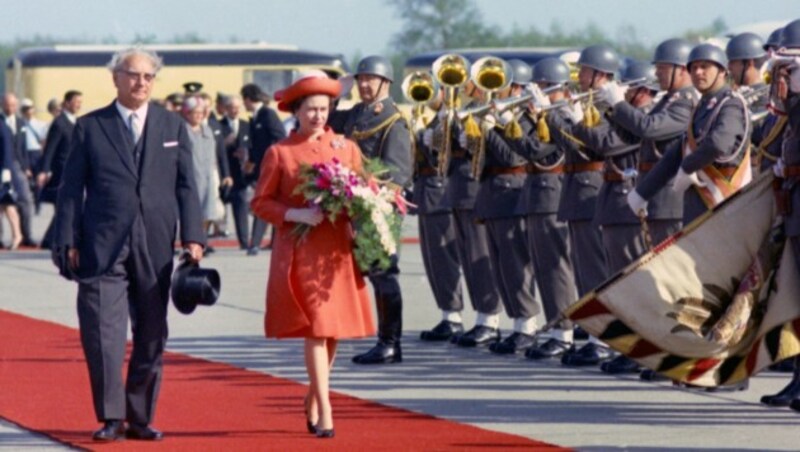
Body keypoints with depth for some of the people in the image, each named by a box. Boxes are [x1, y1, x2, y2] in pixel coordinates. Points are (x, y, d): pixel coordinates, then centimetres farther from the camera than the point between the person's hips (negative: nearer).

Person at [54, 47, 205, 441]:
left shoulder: (172, 127, 12)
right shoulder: (90, 127, 6)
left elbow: (186, 186, 9)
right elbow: (71, 188, 5)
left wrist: (192, 238, -2)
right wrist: (68, 242, -3)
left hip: (155, 250, 3)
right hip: (103, 248, -3)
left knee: (151, 337, 6)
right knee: (103, 334, -11)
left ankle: (140, 418, 15)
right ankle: (111, 418, -5)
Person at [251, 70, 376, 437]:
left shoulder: (346, 148, 10)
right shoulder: (279, 153, 1)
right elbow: (260, 202, 1)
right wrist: (297, 214, -15)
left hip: (339, 252, 4)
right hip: (300, 252, -4)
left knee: (334, 331, 7)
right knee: (315, 328, -10)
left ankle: (313, 399, 28)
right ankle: (324, 413, -10)